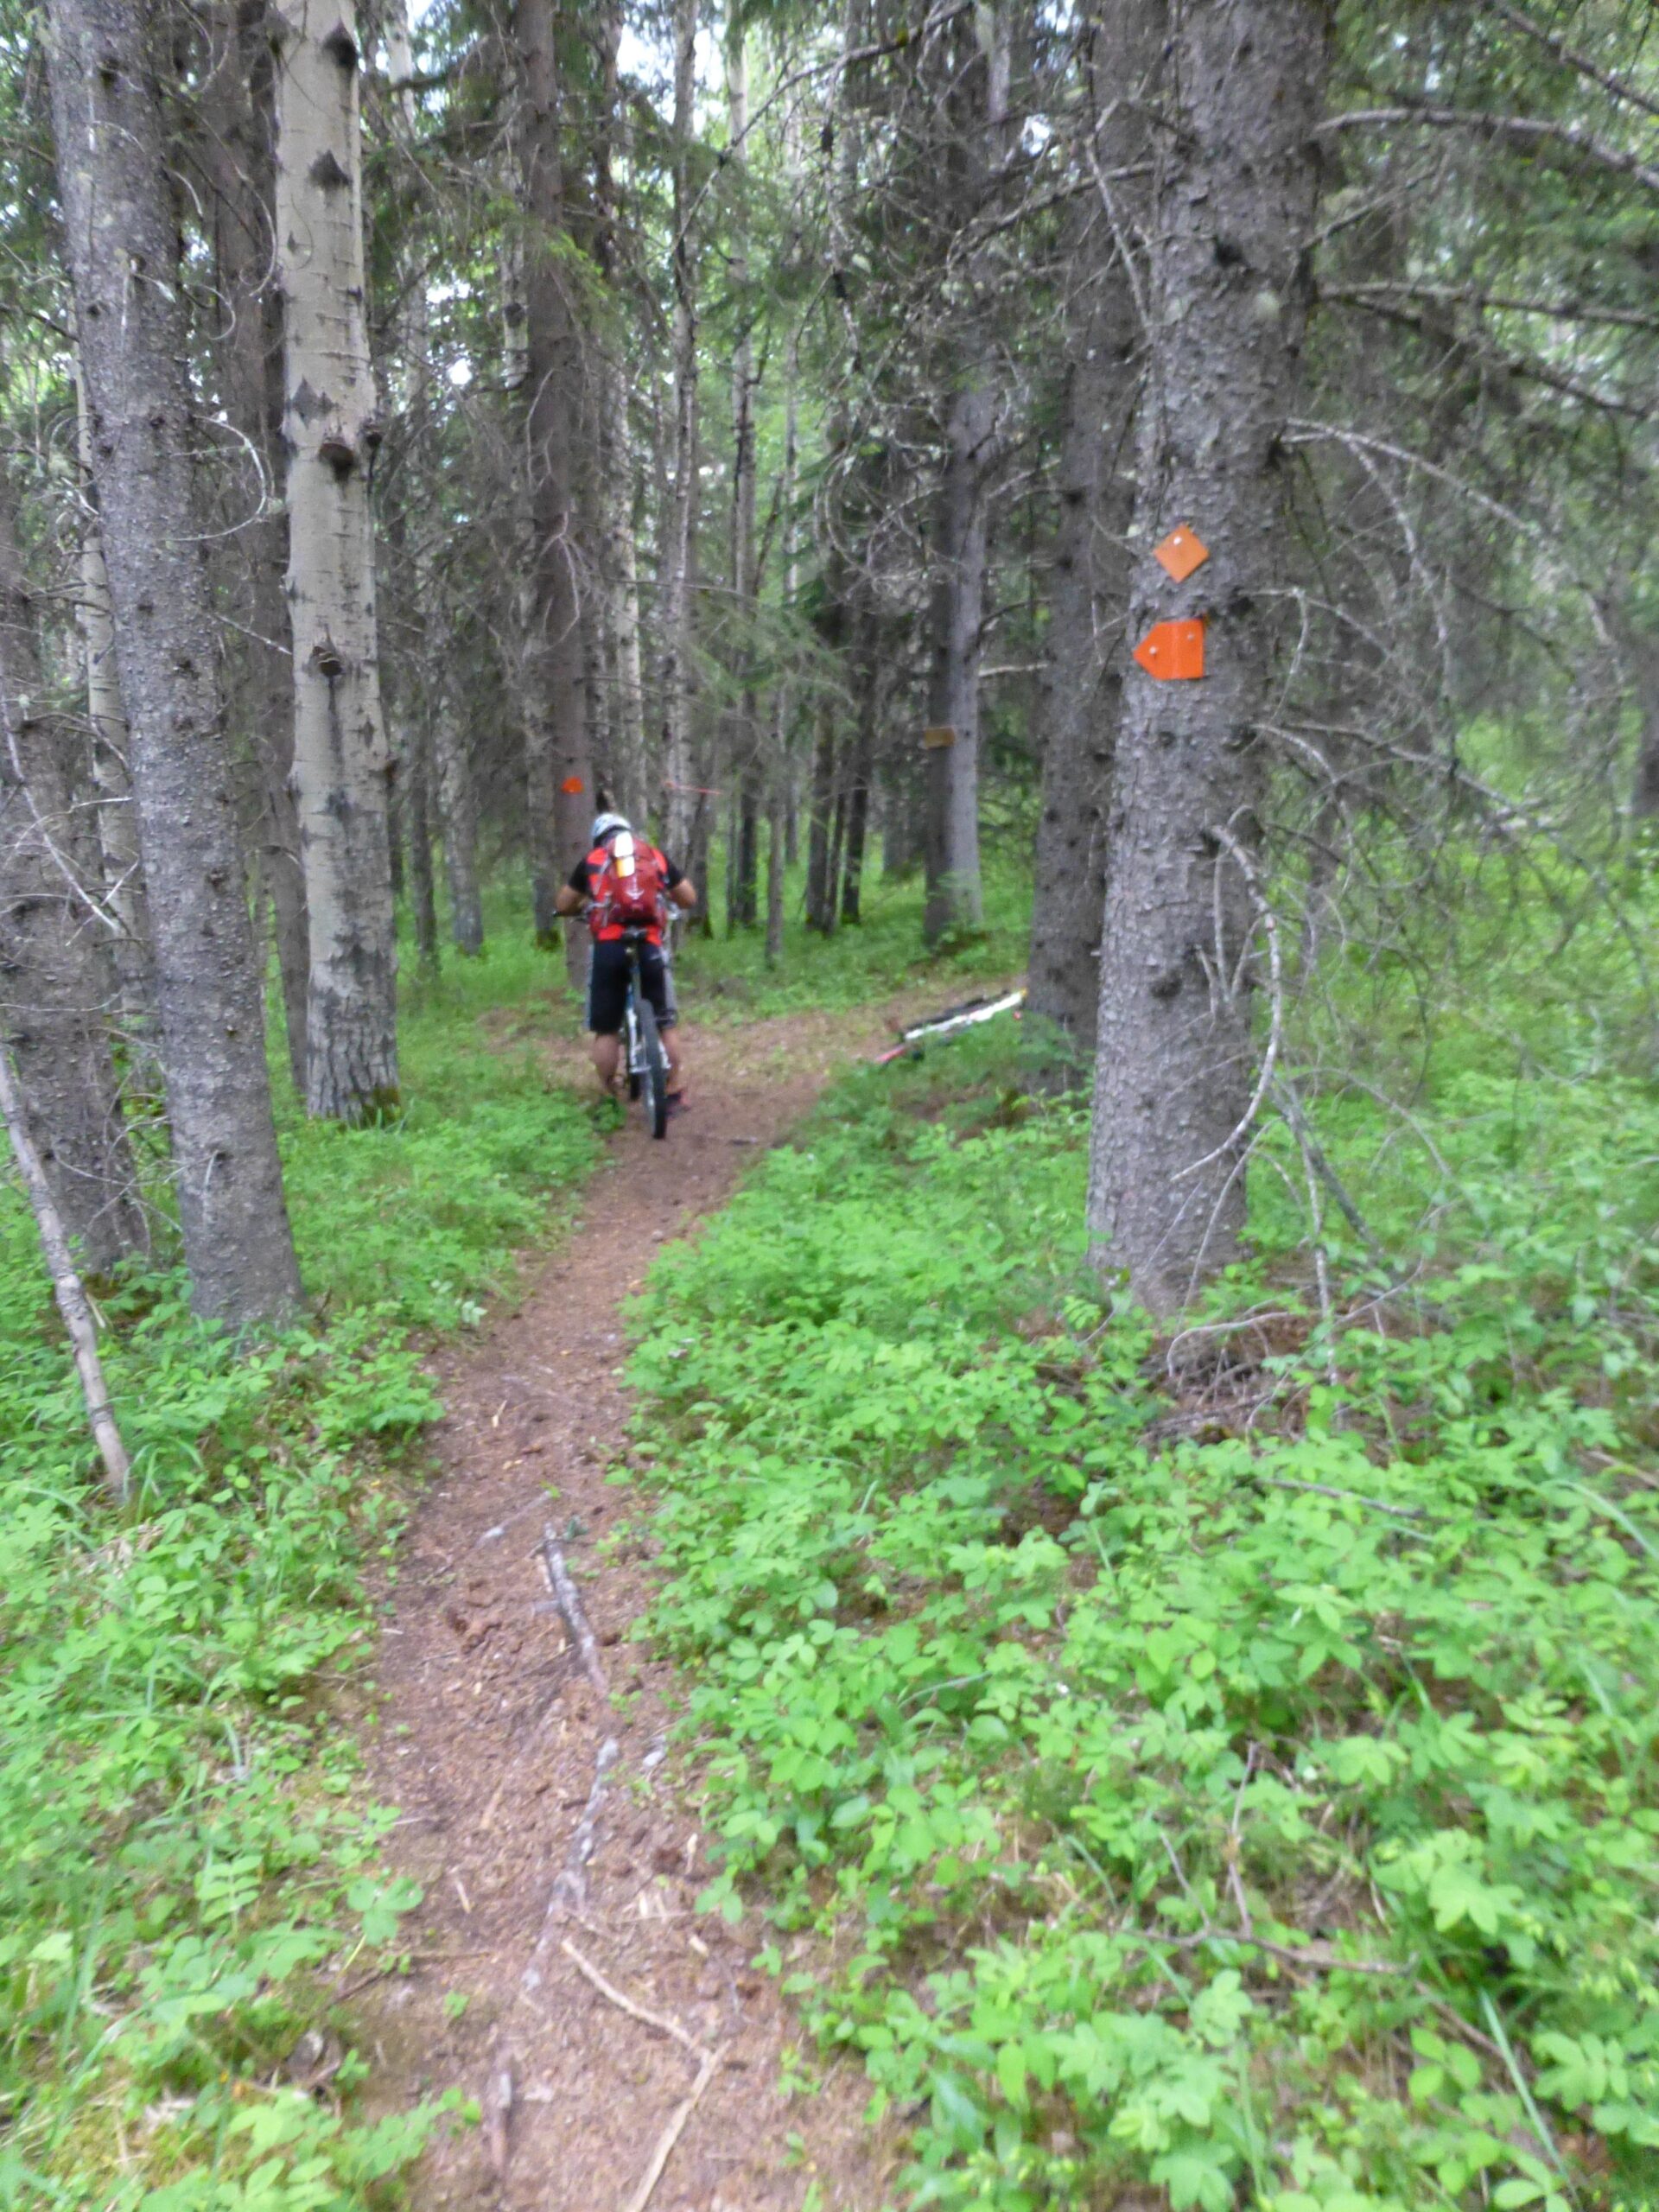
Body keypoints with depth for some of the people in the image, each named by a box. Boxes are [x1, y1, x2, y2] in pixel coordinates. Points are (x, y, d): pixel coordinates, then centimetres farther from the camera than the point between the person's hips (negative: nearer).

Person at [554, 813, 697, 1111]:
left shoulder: (592, 860, 13)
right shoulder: (657, 857, 15)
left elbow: (562, 905, 18)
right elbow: (690, 899, 17)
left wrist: (585, 907, 39)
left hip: (608, 949, -1)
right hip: (650, 947, 1)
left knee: (606, 1030, 10)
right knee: (667, 1024, 13)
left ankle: (607, 1096, 14)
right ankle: (676, 1094, 17)